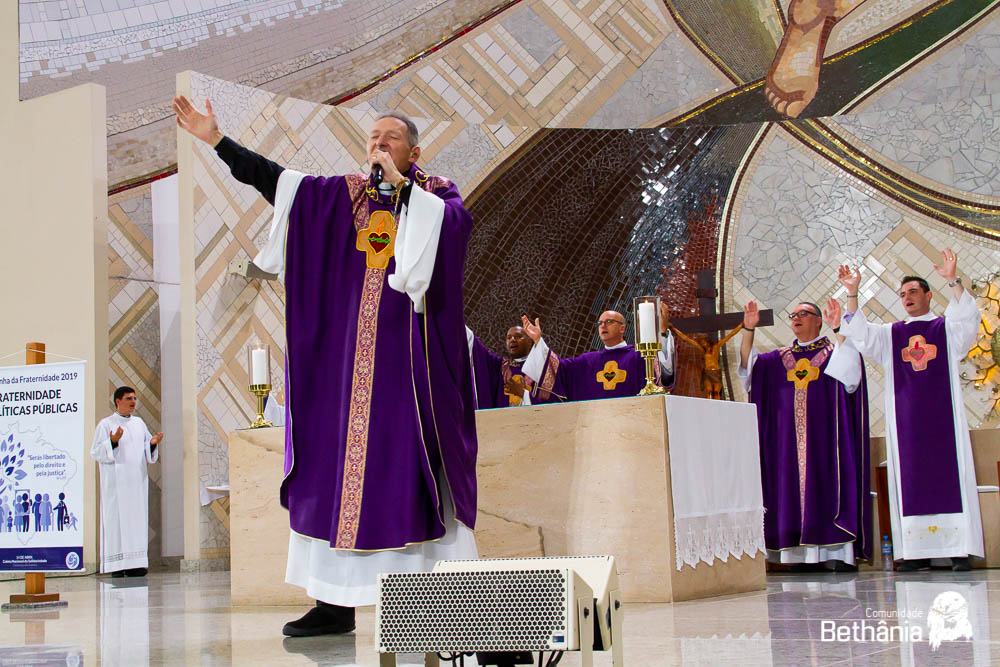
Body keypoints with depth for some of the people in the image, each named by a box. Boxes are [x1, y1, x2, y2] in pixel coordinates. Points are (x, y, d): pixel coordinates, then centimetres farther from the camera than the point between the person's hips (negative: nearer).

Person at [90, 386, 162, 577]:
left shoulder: (139, 423, 15)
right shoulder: (105, 424, 0)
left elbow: (147, 453, 15)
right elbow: (95, 453, -6)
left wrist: (152, 443, -6)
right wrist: (113, 442, -21)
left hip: (137, 482, 5)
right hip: (116, 482, -5)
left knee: (137, 518, 2)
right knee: (116, 520, -6)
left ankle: (136, 564, 4)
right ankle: (116, 566, -6)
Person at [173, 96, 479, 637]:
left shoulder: (435, 193, 7)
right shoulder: (344, 194, 15)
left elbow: (456, 222, -15)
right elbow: (275, 180, 7)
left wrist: (401, 184, -12)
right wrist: (216, 140, 0)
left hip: (409, 356, -4)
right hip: (348, 356, 4)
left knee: (407, 469, -7)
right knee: (337, 468, 1)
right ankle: (336, 602, 6)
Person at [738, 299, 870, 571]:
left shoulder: (833, 351, 9)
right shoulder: (780, 358, 19)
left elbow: (850, 368, -12)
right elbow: (749, 364, 6)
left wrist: (837, 330, -22)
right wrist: (749, 330, -6)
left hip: (824, 437, -4)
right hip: (788, 441, 4)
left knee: (825, 484, -10)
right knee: (793, 488, -3)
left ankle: (838, 553, -10)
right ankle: (802, 554, -3)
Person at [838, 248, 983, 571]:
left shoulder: (946, 328, 8)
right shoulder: (890, 335, 16)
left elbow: (968, 318, -11)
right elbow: (860, 334, 3)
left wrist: (953, 281, -25)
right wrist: (852, 293, -8)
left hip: (942, 416, -2)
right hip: (906, 420, 2)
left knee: (949, 474, -7)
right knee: (911, 479, -2)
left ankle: (960, 549, -8)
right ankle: (918, 552, -3)